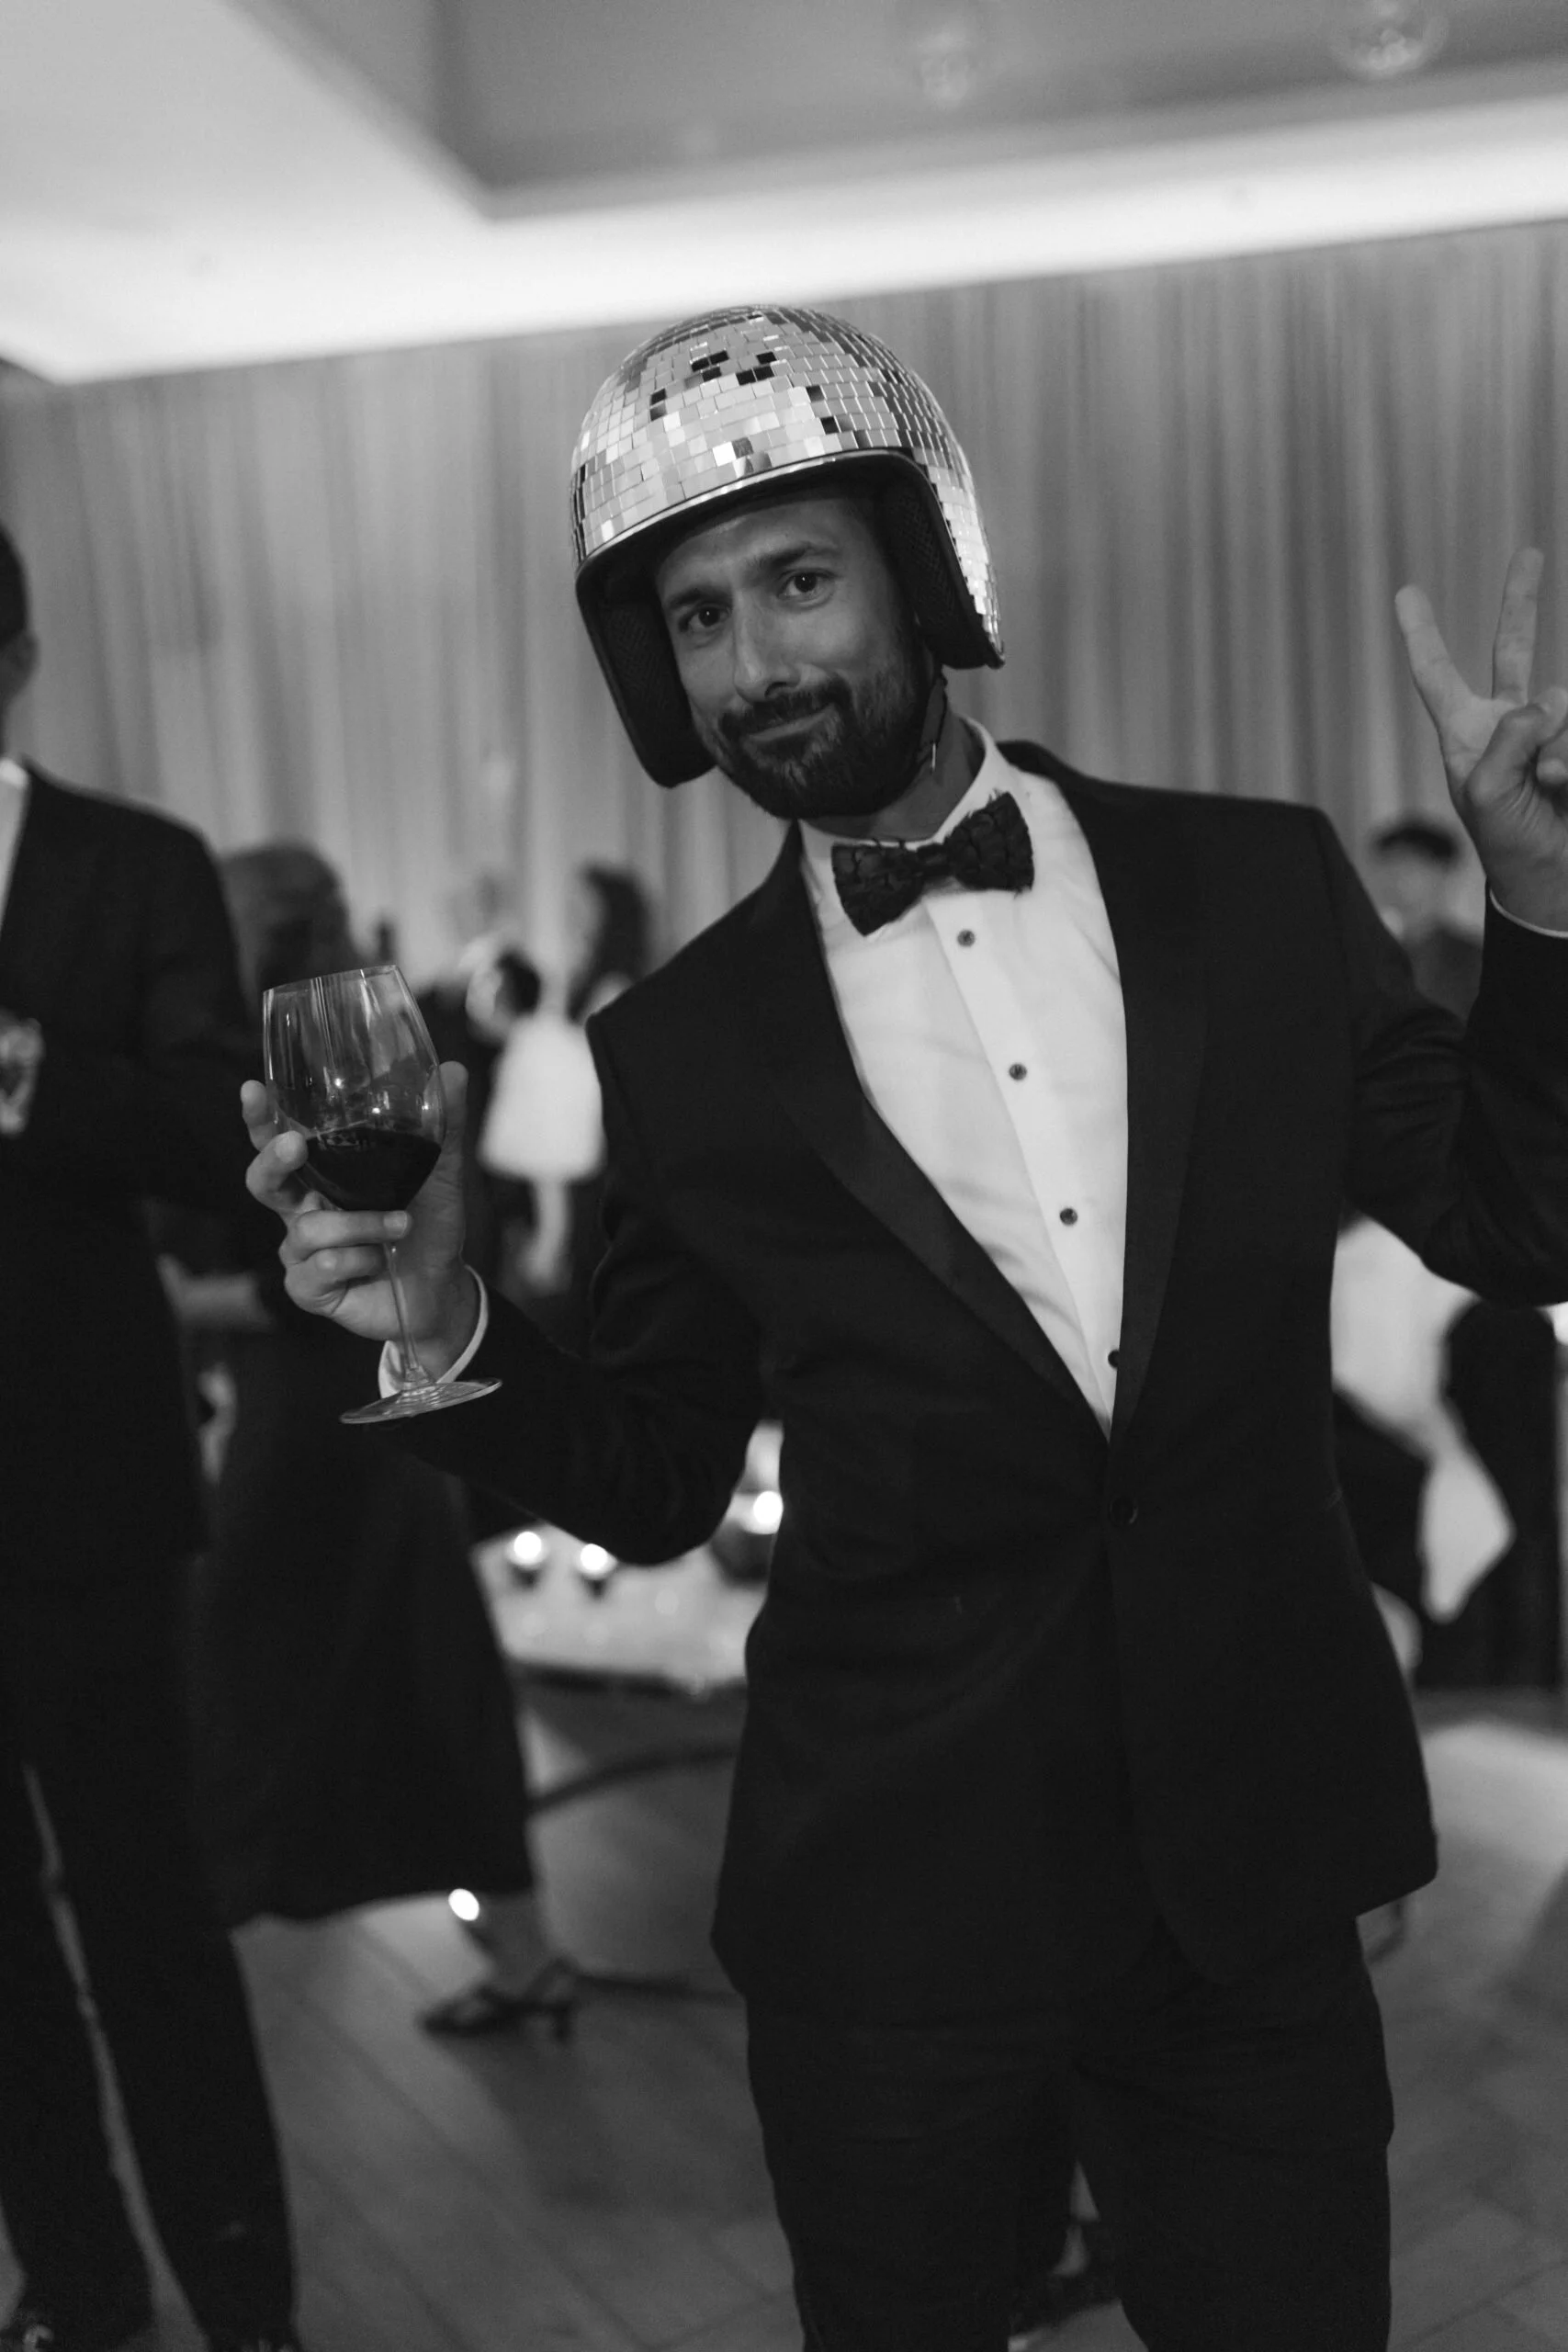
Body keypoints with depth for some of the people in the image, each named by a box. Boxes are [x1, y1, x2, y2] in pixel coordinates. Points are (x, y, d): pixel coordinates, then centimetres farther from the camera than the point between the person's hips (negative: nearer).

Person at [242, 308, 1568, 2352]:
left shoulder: (1259, 886, -4)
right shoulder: (680, 1052, -5)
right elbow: (652, 1486, 2)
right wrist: (453, 1328, -16)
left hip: (1256, 1865, 2)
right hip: (891, 1896, -1)